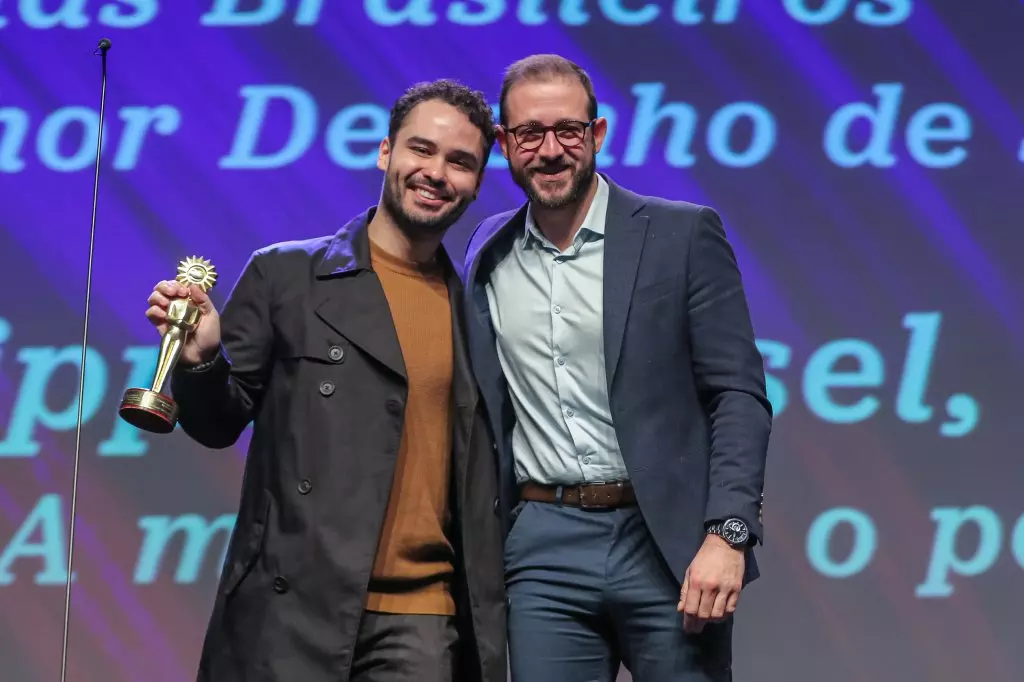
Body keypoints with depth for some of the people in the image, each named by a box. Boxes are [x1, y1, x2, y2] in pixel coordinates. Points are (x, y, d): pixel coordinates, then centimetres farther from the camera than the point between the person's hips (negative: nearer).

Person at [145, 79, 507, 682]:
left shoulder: (476, 311, 11)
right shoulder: (284, 276, 3)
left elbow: (482, 483, 16)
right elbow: (220, 424, 6)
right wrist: (201, 358, -15)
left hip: (423, 626, 2)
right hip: (294, 611, -2)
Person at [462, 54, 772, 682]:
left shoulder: (683, 236, 0)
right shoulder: (491, 254, 12)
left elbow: (739, 394, -4)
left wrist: (728, 534, -15)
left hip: (667, 542, -3)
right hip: (544, 549, 3)